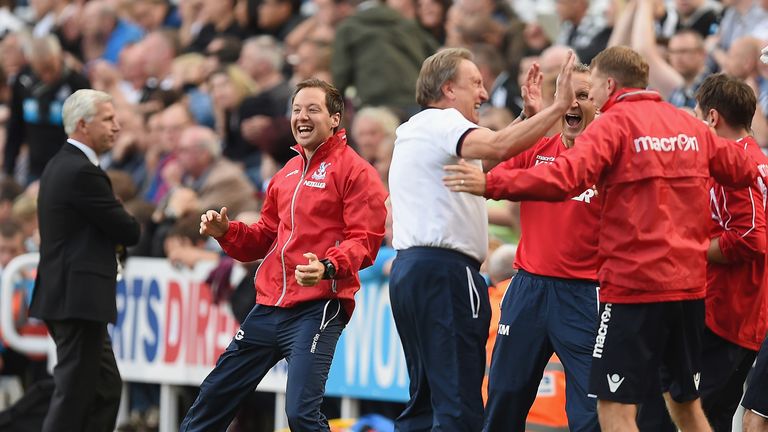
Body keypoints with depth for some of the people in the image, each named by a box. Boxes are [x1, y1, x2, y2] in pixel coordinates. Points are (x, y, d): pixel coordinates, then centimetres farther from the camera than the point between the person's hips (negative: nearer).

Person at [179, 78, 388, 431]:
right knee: (214, 395, 12)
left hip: (319, 307, -8)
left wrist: (328, 267, -30)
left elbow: (365, 240, -13)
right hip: (269, 306, 8)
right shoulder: (287, 174, 19)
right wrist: (225, 232, 7)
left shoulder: (354, 171, -4)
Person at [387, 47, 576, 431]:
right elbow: (499, 146, -25)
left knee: (425, 400, 12)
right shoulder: (441, 122, -7)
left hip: (409, 269, 10)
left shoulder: (412, 132, 24)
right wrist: (558, 106, -22)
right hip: (444, 270, -10)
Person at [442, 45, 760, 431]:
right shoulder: (691, 127, 10)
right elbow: (744, 172, 19)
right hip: (689, 282, 7)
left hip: (633, 283, -7)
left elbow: (564, 178, -22)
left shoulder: (613, 124, -8)